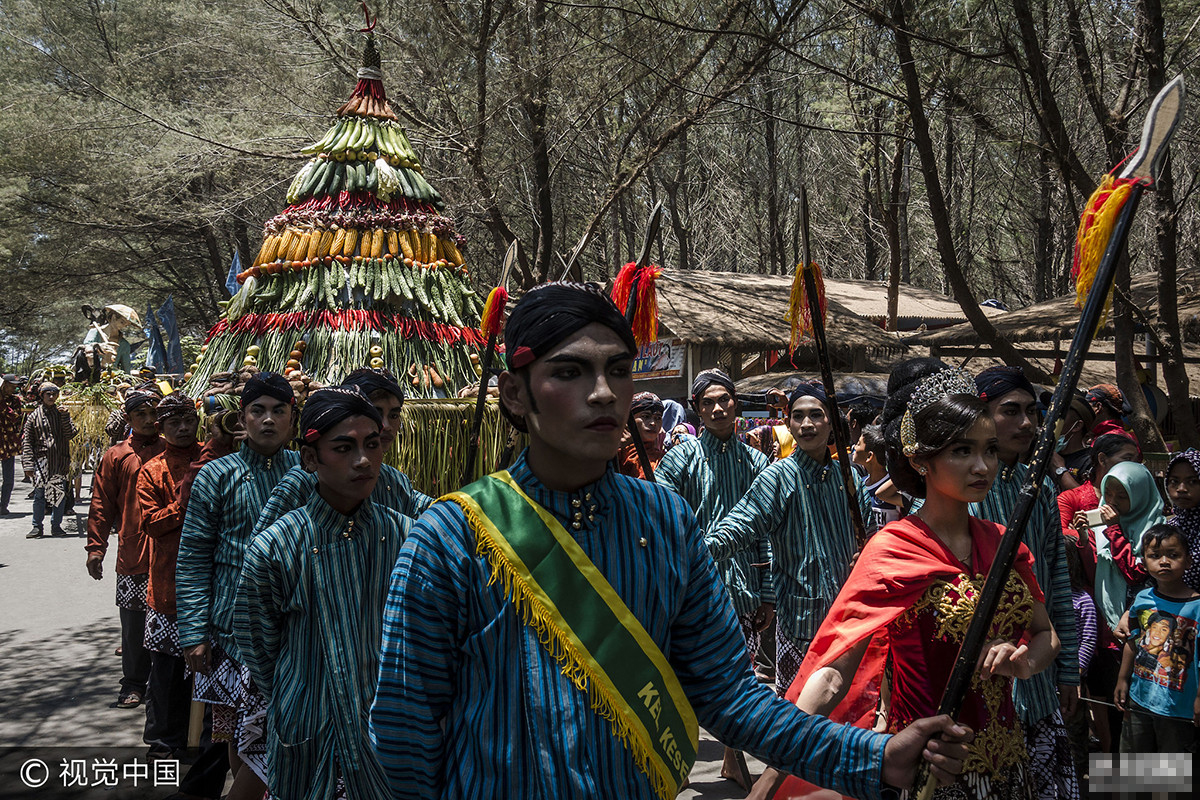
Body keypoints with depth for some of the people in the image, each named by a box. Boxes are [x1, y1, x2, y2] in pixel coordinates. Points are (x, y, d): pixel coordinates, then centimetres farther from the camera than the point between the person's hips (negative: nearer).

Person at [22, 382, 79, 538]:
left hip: (60, 461, 1)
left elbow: (70, 435, 0)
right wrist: (28, 465, -4)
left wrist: (65, 417, -12)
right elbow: (26, 441, 4)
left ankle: (56, 525, 13)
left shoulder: (62, 413, 9)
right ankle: (38, 527, 6)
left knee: (60, 494, 2)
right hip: (41, 460, -1)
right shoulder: (34, 416, 6)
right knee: (39, 494, -2)